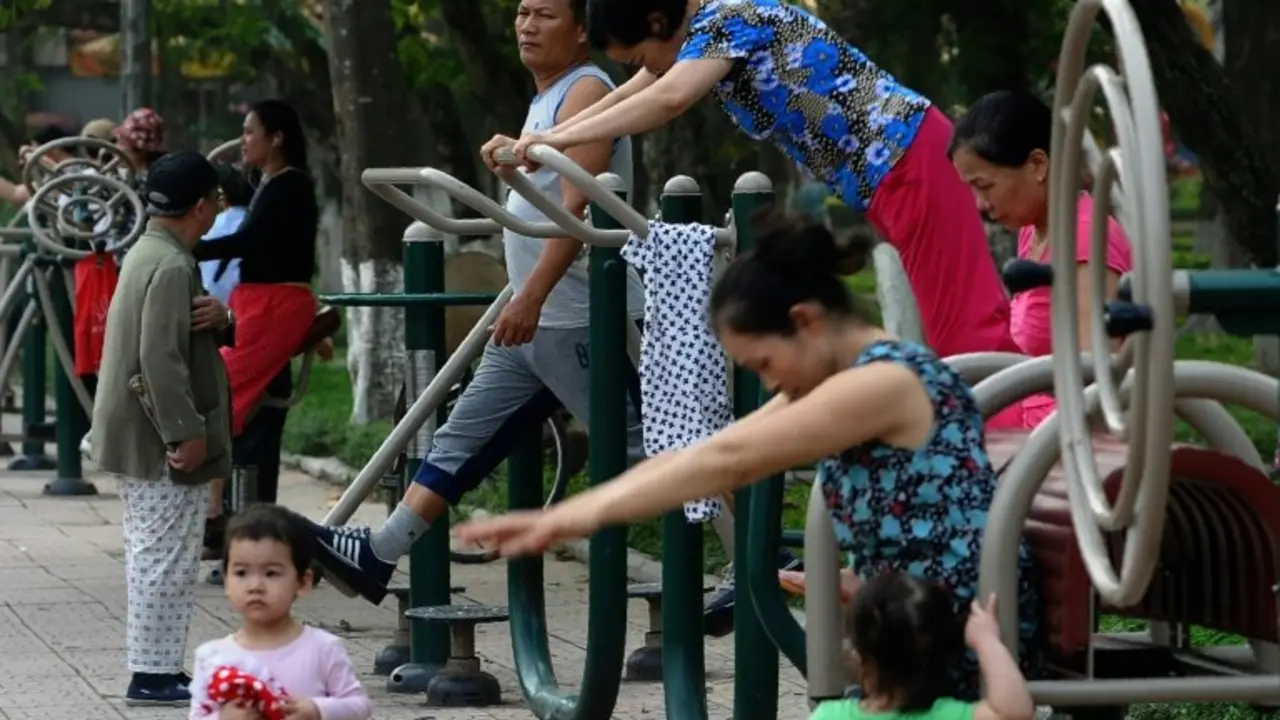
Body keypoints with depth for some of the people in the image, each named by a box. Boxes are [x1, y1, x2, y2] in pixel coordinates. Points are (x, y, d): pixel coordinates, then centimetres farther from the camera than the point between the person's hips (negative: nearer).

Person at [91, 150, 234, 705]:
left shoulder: (148, 253, 13)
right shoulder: (172, 267, -19)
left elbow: (185, 333, 18)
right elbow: (161, 359, -26)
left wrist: (220, 318, -4)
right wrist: (186, 433, -25)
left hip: (140, 438, 11)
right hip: (163, 444, -11)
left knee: (151, 556, 14)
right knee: (168, 560, -6)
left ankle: (154, 669, 20)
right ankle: (155, 674, -3)